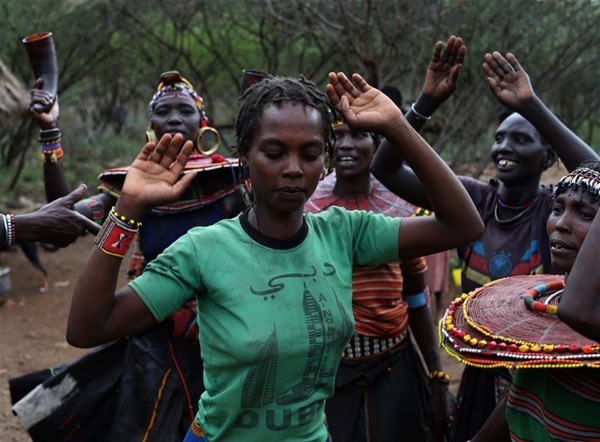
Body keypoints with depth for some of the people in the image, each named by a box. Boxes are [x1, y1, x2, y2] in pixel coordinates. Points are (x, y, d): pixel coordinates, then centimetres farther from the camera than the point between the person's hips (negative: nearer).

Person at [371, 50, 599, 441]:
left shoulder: (555, 209, -12)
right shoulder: (475, 201, -5)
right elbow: (387, 170, -14)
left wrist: (531, 107, -38)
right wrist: (427, 102, -28)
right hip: (480, 380, 3)